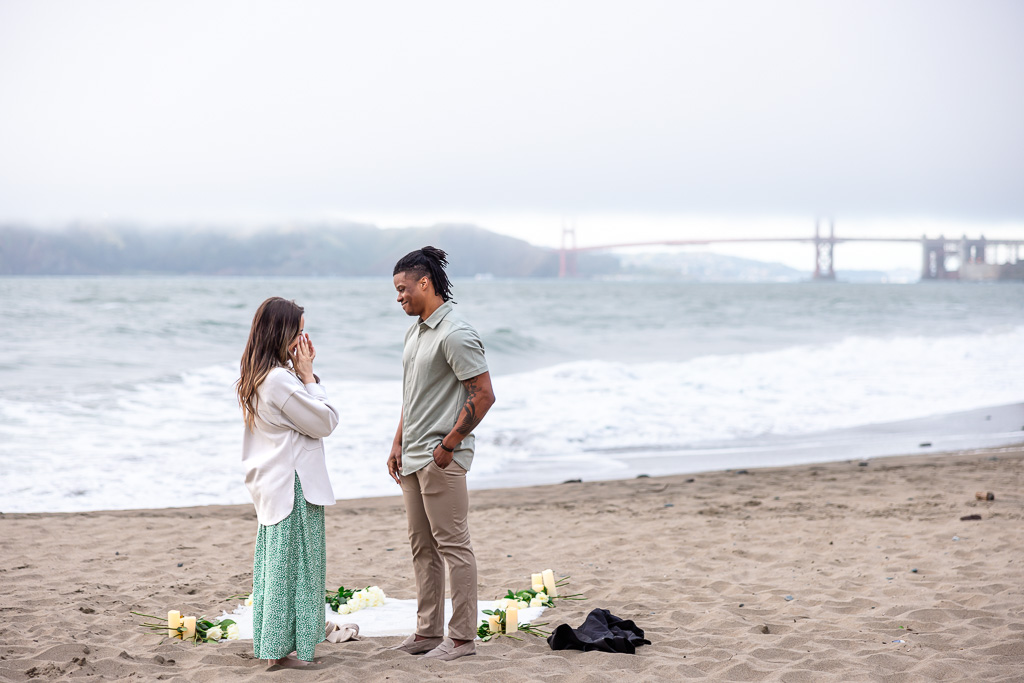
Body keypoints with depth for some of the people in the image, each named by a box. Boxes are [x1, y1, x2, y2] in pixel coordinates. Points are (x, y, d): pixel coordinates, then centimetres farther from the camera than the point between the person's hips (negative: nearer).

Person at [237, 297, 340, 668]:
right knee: (292, 563, -2)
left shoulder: (256, 377, 10)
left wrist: (305, 373, 6)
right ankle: (284, 648, 4)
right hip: (293, 485, -10)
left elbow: (300, 413, 16)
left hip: (271, 485, 10)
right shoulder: (280, 380, -21)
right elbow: (325, 422, -14)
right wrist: (308, 374, -8)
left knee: (275, 562, 15)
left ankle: (271, 645, 22)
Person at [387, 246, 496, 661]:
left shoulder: (456, 335, -15)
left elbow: (483, 395, -19)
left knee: (453, 546, -4)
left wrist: (448, 445, -16)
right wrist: (398, 443, 16)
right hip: (413, 457, 10)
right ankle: (428, 632, 22)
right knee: (422, 546, 14)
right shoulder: (415, 332, 15)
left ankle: (462, 638, 2)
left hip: (442, 459, -10)